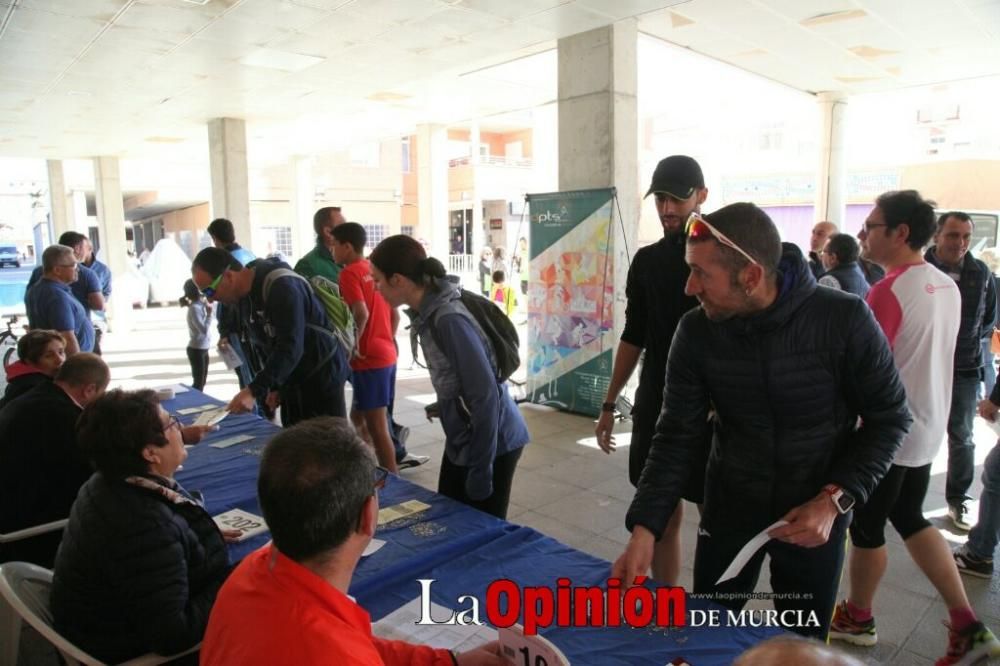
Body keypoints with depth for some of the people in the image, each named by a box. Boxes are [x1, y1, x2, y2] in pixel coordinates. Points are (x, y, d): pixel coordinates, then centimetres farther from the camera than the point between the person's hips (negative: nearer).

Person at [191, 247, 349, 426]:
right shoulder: (242, 297, 4)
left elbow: (291, 347, -30)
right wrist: (274, 386, 7)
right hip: (291, 382, 8)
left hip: (321, 378, -8)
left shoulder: (281, 286, -24)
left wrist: (254, 390, -32)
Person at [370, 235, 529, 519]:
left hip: (491, 445, -9)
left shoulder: (449, 319, -26)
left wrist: (480, 471, -20)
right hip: (462, 441, 9)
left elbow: (485, 397, -26)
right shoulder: (430, 313, 1)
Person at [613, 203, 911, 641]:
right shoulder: (696, 331, -15)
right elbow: (678, 435, -11)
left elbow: (888, 418, -8)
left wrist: (835, 499, -20)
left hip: (817, 516, -1)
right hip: (728, 512, 2)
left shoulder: (844, 320, -21)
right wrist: (645, 527, -21)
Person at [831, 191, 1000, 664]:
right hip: (926, 428, 8)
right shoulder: (947, 286, 4)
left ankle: (858, 618, 31)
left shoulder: (887, 291, -23)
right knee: (910, 520, 22)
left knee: (866, 529, 11)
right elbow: (927, 357, 14)